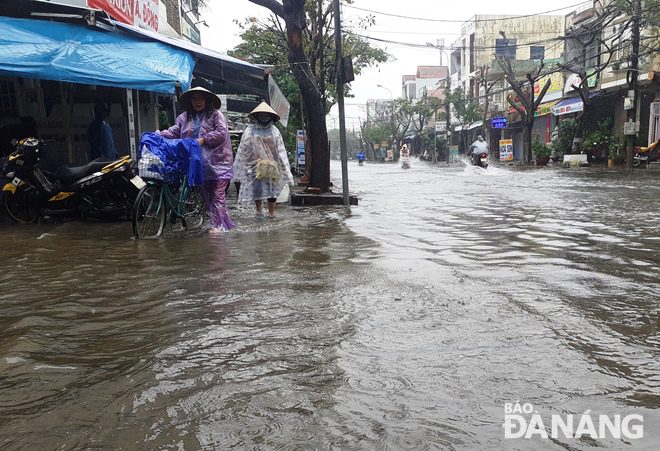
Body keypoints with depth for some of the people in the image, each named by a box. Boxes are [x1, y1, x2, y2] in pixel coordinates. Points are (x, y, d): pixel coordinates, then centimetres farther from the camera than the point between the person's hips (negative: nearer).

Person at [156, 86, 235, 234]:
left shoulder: (216, 115, -1)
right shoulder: (184, 117, 15)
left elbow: (221, 133, -10)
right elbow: (174, 132, 12)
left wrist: (203, 139, -16)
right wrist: (158, 135, -1)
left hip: (217, 162, -6)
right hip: (199, 164, 6)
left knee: (217, 194, -8)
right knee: (207, 195, 9)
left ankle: (218, 225, -2)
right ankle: (227, 224, 19)